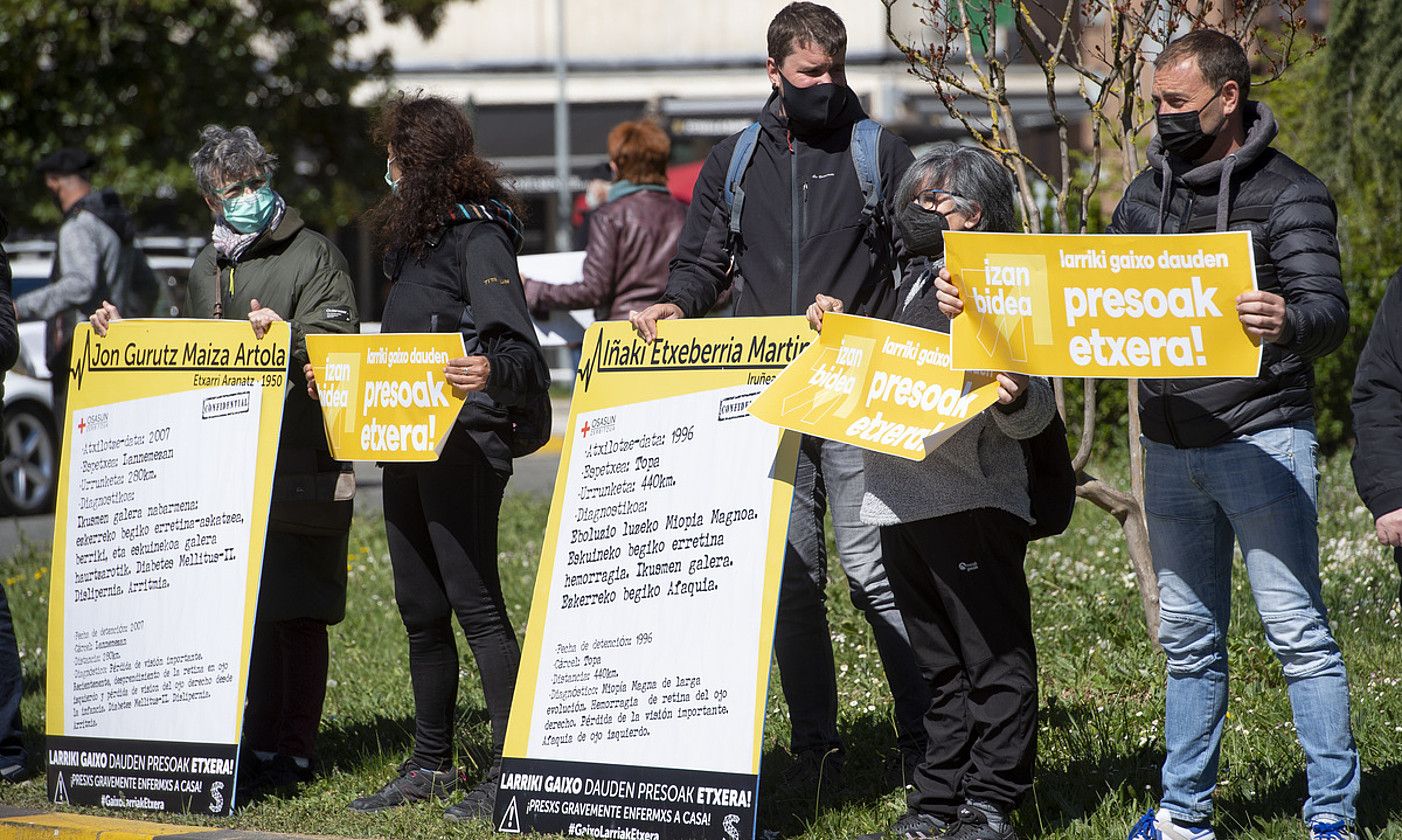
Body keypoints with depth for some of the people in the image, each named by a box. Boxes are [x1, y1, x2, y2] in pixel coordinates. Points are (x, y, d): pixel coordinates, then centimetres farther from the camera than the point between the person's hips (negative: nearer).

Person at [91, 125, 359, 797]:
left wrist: (287, 336, -30)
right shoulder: (207, 269, 20)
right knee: (251, 610, 8)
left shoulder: (311, 255, -1)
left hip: (302, 463, -7)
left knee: (297, 613, -5)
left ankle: (296, 749, -2)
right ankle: (261, 746, 13)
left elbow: (337, 343, -12)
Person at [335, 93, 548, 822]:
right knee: (420, 607, 12)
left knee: (474, 600, -10)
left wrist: (491, 372, -42)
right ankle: (431, 763, 20)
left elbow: (516, 348, -22)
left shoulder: (478, 236, -11)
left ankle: (512, 766, -9)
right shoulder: (412, 236, 17)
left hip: (465, 444, -9)